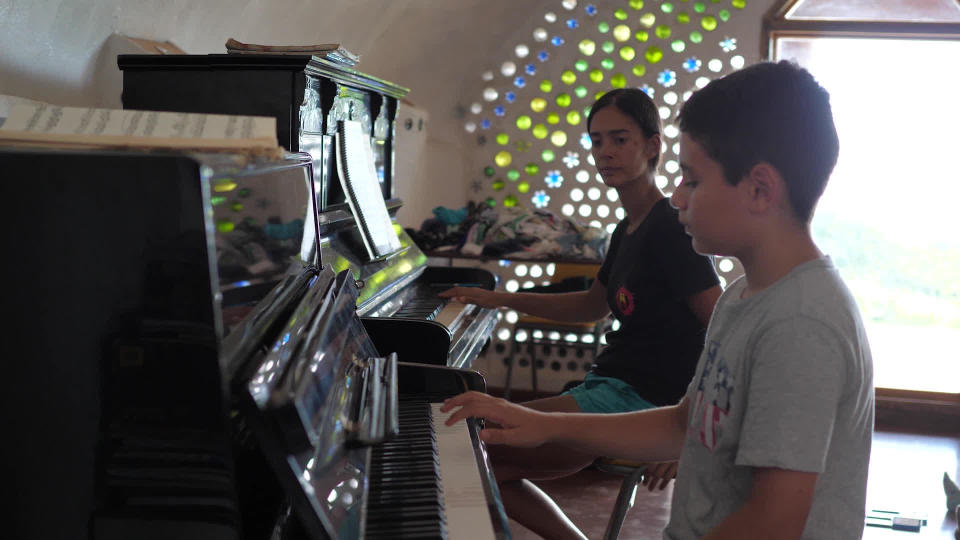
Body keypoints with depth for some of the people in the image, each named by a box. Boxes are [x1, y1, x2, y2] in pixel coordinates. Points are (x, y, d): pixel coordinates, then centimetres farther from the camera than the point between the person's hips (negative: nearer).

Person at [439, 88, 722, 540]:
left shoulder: (669, 228, -15)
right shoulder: (627, 231, 13)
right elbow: (593, 305, 27)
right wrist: (501, 298, 24)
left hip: (641, 400, -9)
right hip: (609, 385, 9)